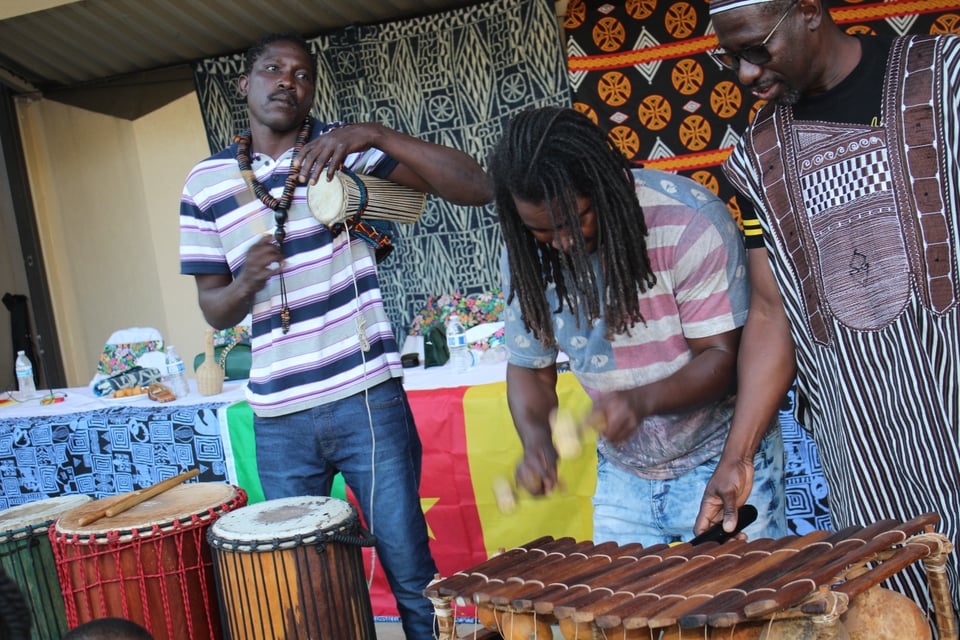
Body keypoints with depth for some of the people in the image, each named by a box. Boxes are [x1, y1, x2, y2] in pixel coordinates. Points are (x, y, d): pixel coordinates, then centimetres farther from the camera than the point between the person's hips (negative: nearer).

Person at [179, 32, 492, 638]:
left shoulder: (346, 148, -1)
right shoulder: (206, 183, 7)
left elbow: (476, 188, -11)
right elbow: (215, 310, 11)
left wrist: (375, 133, -22)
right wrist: (247, 280, -12)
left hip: (367, 401, -2)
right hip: (278, 420, 3)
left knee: (412, 576, 5)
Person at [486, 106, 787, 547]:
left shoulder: (691, 222, -22)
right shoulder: (527, 255, -7)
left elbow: (720, 356, -19)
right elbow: (528, 366, 3)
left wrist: (643, 401, -37)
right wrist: (536, 438, -17)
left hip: (721, 459, -4)